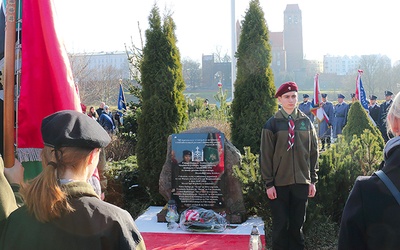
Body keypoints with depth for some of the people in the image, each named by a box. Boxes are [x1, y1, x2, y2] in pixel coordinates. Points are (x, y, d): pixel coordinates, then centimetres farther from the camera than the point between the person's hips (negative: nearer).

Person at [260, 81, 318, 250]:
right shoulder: (272, 124, -4)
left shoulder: (306, 122, 4)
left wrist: (313, 179, 6)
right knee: (280, 225, 5)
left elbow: (313, 152, 8)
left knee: (298, 224, 12)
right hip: (279, 183, -2)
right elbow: (265, 155, -3)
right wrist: (268, 183, -6)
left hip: (301, 182, 2)